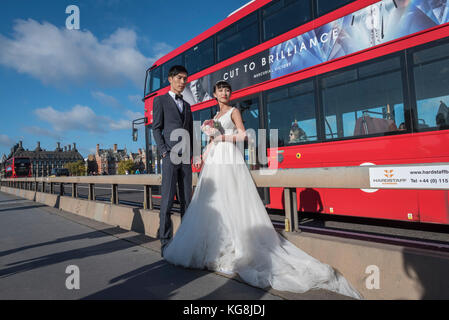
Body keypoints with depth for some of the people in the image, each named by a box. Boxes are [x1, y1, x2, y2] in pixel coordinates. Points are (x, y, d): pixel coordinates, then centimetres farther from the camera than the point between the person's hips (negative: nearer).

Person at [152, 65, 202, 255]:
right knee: (167, 200, -6)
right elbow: (156, 128, 0)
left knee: (187, 200, 5)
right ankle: (166, 243, 0)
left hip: (185, 158, 5)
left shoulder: (187, 105, 23)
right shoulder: (160, 100, 8)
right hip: (170, 156, -5)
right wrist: (164, 152, -11)